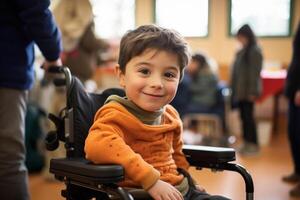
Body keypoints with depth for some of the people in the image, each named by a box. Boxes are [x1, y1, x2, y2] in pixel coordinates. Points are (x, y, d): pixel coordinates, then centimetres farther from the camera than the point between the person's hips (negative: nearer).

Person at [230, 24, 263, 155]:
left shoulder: (255, 51, -10)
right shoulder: (242, 51, 14)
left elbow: (255, 72, -15)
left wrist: (253, 91, -17)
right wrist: (234, 88, 12)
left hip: (248, 90, -8)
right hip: (240, 90, 8)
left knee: (248, 116, -3)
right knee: (243, 116, 11)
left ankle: (253, 145, 5)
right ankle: (246, 142, 19)